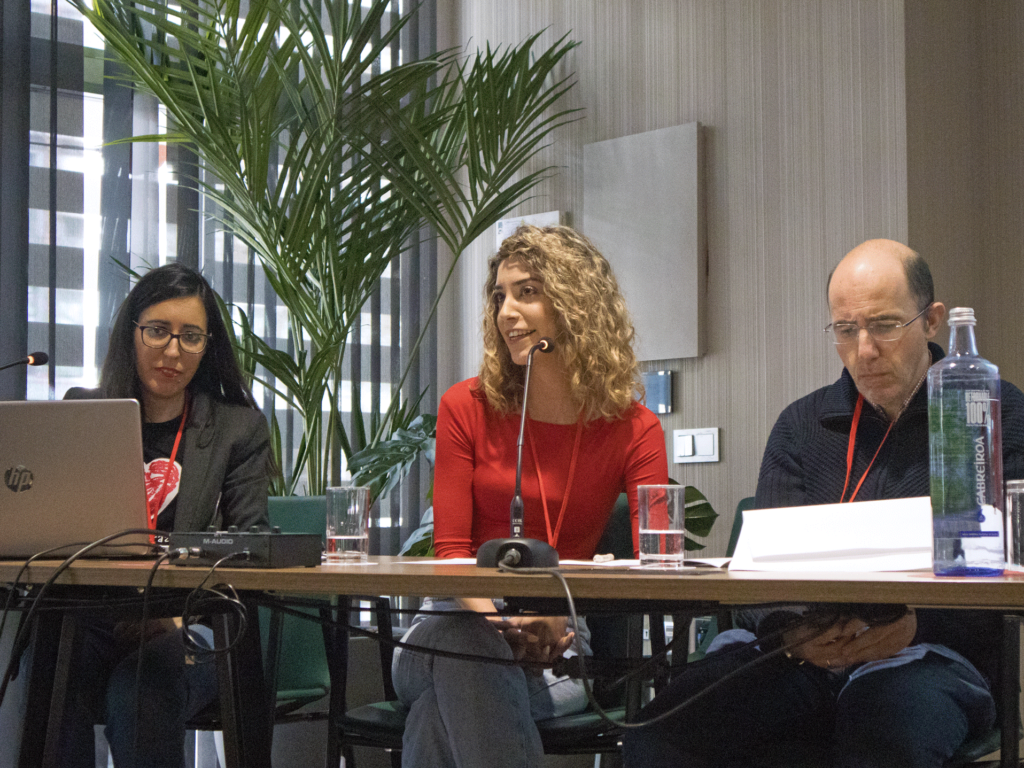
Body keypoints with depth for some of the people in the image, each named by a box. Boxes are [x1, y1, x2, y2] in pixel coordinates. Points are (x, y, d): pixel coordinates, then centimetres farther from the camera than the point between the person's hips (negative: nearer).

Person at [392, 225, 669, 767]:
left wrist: (556, 619, -27)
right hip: (464, 618, 1)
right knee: (461, 647, -38)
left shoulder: (633, 430, 1)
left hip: (560, 639, -1)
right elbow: (451, 549, 1)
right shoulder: (467, 408, 4)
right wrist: (498, 619, -22)